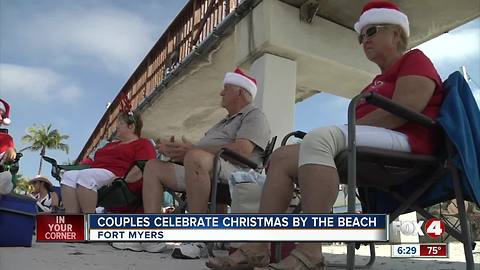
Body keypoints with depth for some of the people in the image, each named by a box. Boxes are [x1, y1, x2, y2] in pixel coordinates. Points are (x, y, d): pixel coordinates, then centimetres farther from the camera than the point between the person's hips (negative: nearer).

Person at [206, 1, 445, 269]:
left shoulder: (415, 60, 8)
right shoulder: (381, 79, 33)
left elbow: (403, 111, -12)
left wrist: (350, 127, -11)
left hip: (403, 141, -9)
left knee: (320, 138, -35)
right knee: (283, 156, -4)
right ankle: (258, 248, -16)